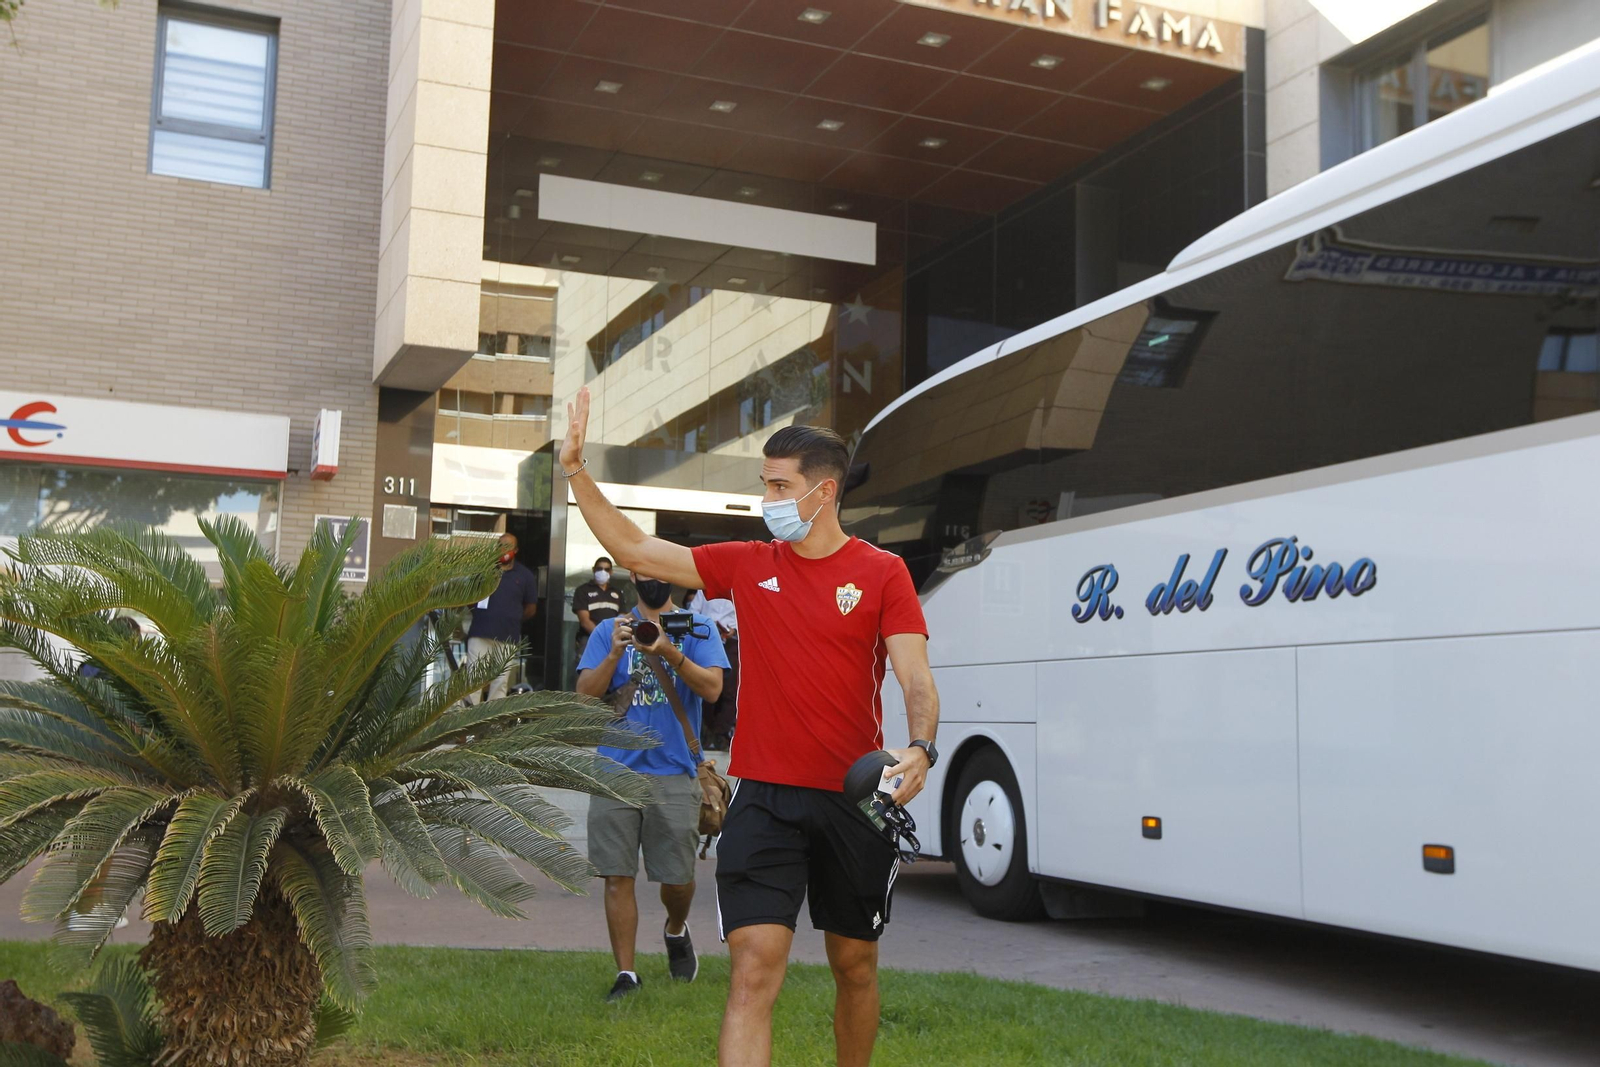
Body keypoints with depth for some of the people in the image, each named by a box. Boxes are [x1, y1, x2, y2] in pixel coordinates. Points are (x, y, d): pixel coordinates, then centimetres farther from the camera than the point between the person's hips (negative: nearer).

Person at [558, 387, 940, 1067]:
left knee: (854, 965, 15)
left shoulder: (881, 572, -1)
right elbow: (634, 551, 9)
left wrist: (920, 748, -28)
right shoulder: (747, 565, 6)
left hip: (853, 800, 0)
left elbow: (916, 680, -9)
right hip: (765, 797, 1)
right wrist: (576, 472, 3)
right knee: (754, 967, -10)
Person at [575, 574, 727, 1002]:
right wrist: (615, 654, -14)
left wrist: (669, 653, -22)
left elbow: (712, 687, -7)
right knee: (617, 877, 0)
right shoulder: (610, 630, 11)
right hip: (616, 769, 1)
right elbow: (586, 694, 2)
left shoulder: (696, 628, 7)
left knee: (678, 877, 3)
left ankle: (676, 931, 34)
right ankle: (625, 975, 10)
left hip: (674, 773, -1)